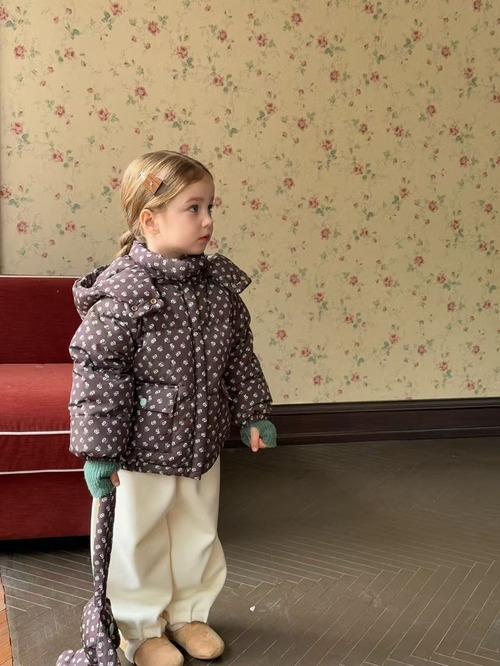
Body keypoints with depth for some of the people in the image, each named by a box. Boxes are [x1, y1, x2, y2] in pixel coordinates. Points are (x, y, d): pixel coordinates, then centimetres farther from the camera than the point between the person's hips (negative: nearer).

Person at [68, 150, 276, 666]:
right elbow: (97, 372, -18)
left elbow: (239, 356, 9)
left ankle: (189, 613, 43)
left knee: (199, 536, 20)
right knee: (139, 543, 12)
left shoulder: (219, 284, -2)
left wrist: (253, 414, 11)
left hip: (203, 444, 6)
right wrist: (98, 452, -17)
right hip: (141, 450, -6)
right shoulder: (122, 293, -21)